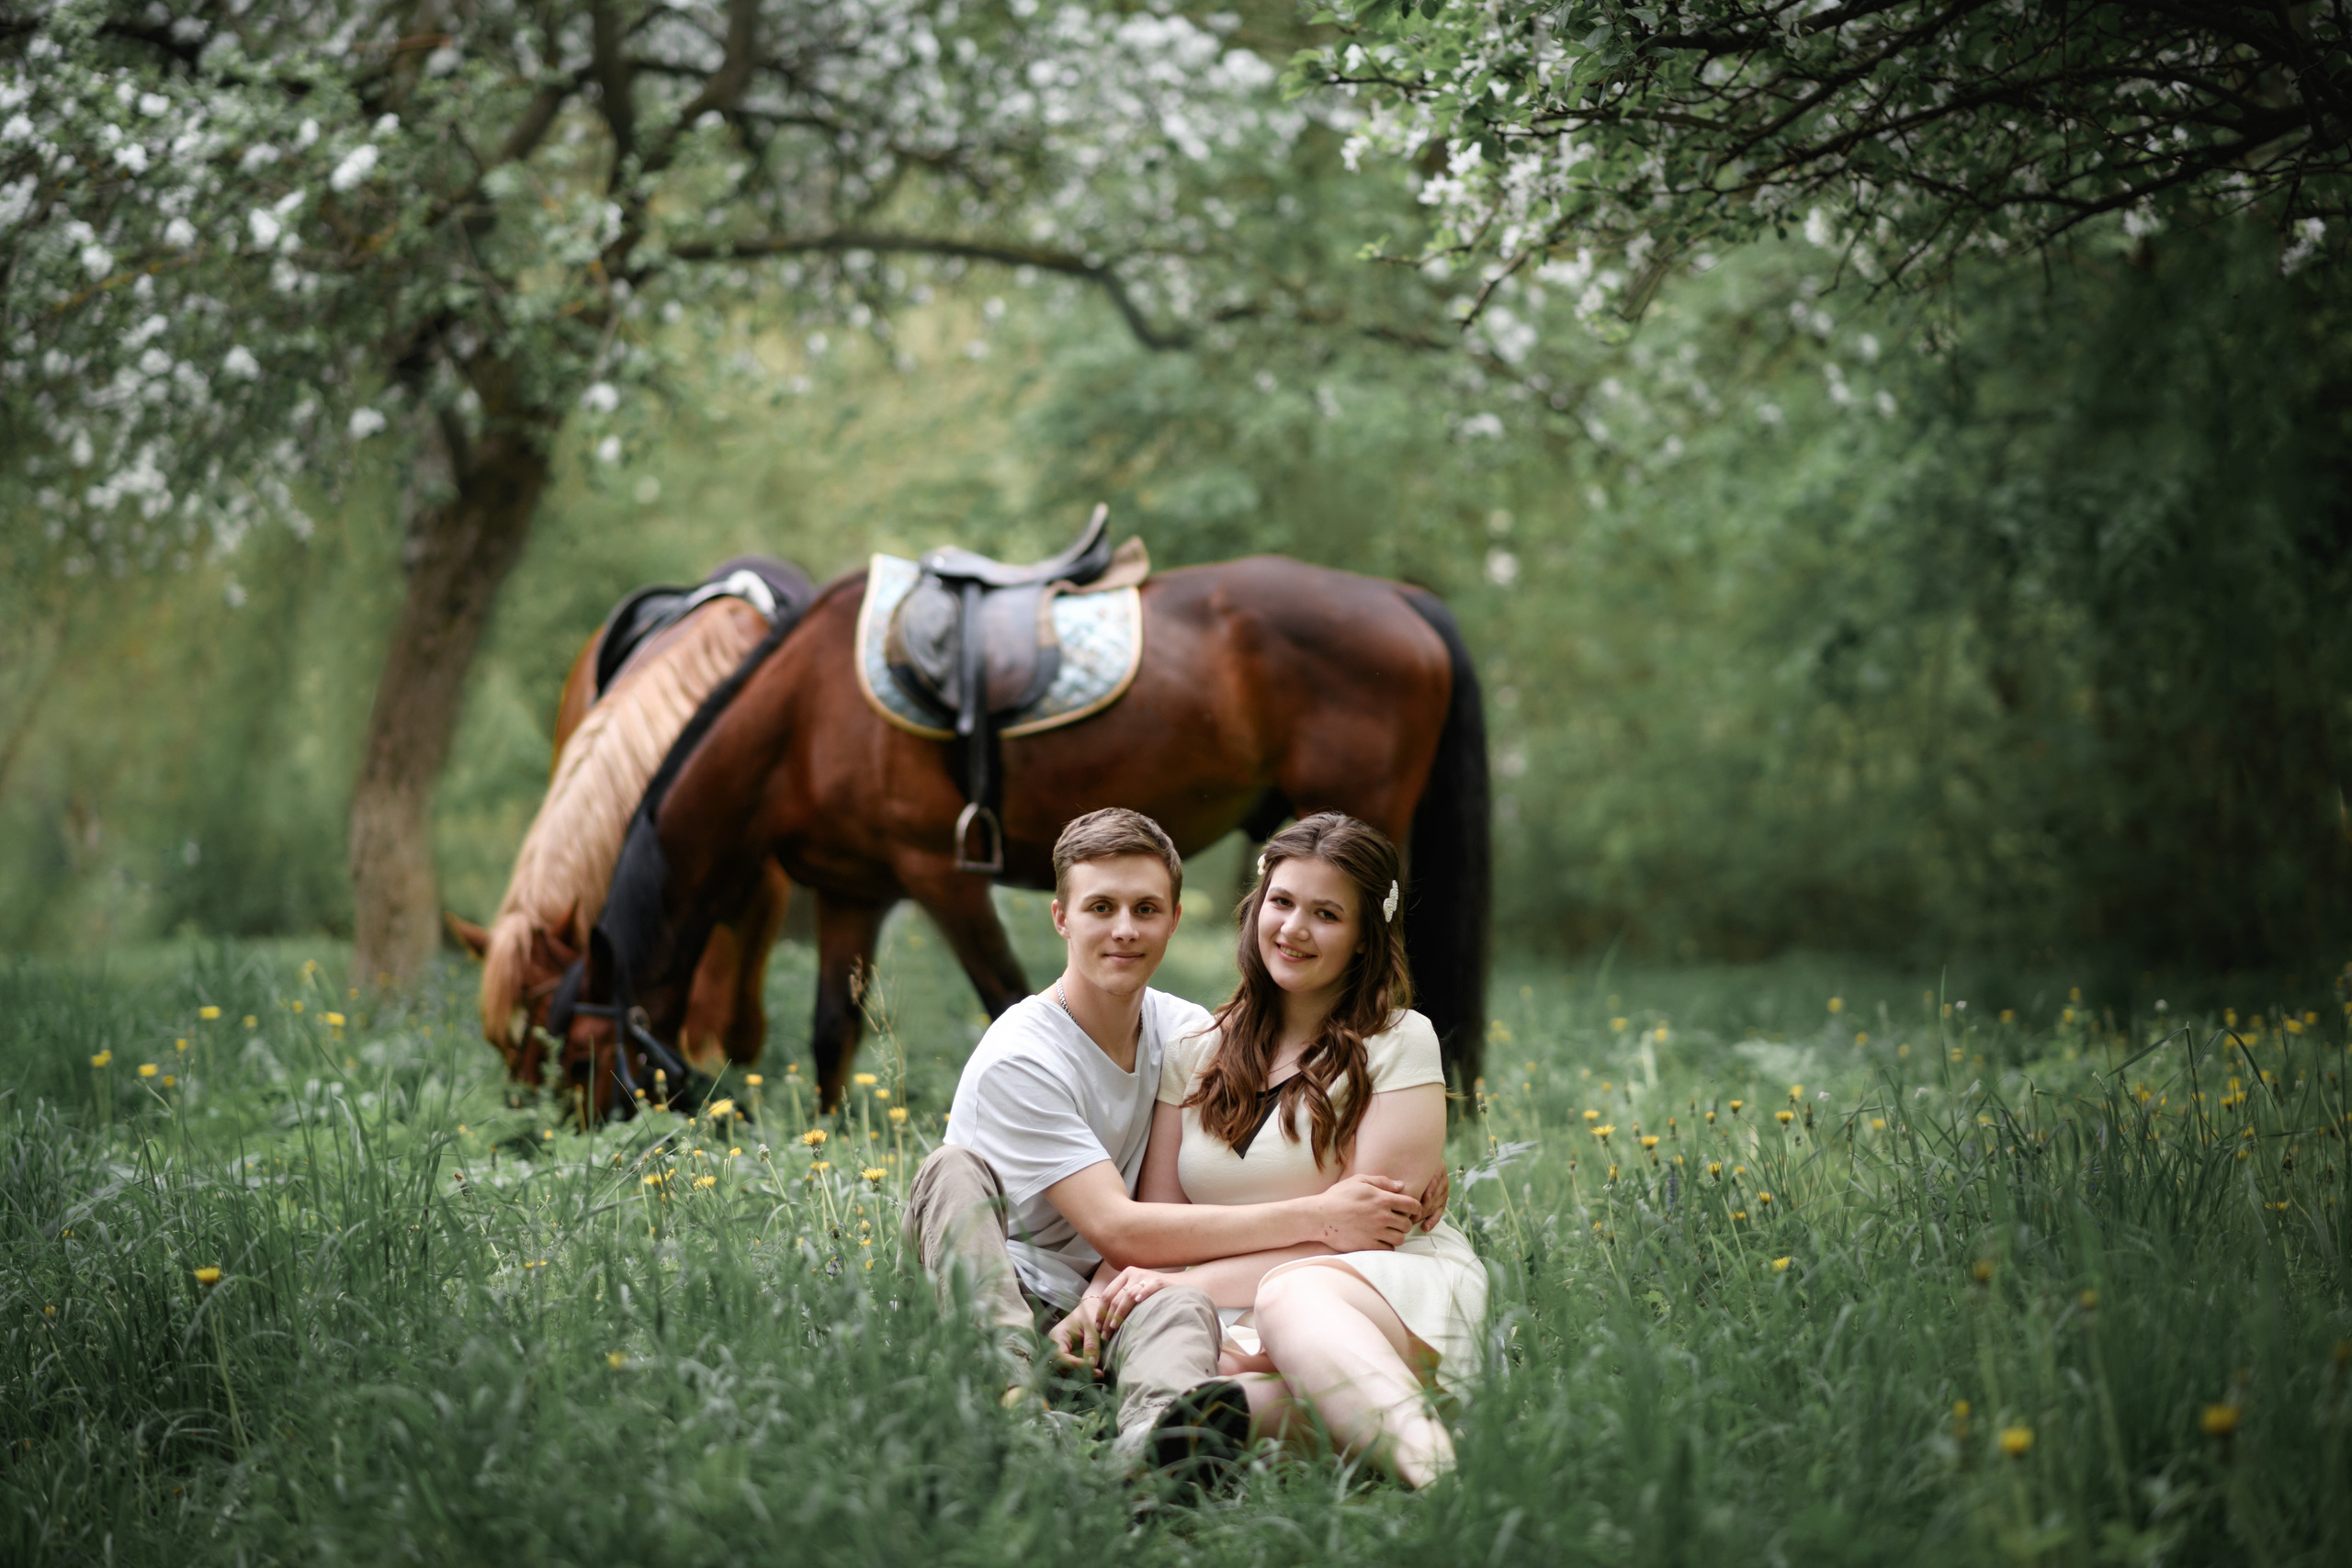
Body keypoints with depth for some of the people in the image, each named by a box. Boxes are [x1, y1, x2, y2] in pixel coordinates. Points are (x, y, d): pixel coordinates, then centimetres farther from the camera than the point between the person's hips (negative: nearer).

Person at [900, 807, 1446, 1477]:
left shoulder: (1188, 1033, 7)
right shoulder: (1018, 1059, -14)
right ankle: (1007, 1397, -53)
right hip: (993, 1302, -3)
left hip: (1115, 1312, 3)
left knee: (1182, 1304, -32)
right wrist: (1318, 1219, -23)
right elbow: (1116, 1230, -22)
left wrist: (1398, 1182, -11)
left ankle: (1160, 1433, -67)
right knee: (957, 1167, -31)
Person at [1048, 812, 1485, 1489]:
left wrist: (1194, 1281, -12)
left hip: (1400, 1294, -3)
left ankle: (1430, 1461, -60)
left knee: (1290, 1296, -41)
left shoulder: (1398, 1042, 2)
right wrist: (1095, 1302, -8)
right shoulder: (1197, 1053, 17)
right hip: (1239, 1315, 4)